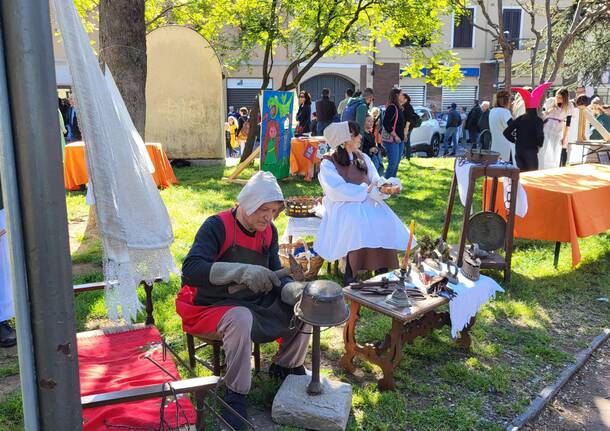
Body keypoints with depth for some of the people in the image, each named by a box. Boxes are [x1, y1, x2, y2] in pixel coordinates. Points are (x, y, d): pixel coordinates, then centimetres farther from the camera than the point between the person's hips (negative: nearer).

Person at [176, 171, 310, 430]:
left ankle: (285, 366, 16)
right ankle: (236, 394, -18)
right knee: (240, 319, -37)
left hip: (258, 303, 6)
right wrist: (241, 271, -43)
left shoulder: (269, 232, 1)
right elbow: (191, 269, -31)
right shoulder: (217, 226, -19)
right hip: (213, 307, -6)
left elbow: (275, 276, 3)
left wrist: (295, 290, -20)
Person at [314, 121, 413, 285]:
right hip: (342, 204, -5)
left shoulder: (363, 158, 18)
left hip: (367, 201, 5)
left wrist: (388, 184, -9)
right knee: (358, 223, -36)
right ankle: (350, 274, -27)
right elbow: (337, 190, -14)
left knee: (385, 221, -26)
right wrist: (366, 190, -16)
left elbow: (376, 181, 13)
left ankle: (382, 272, -24)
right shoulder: (328, 163, -1)